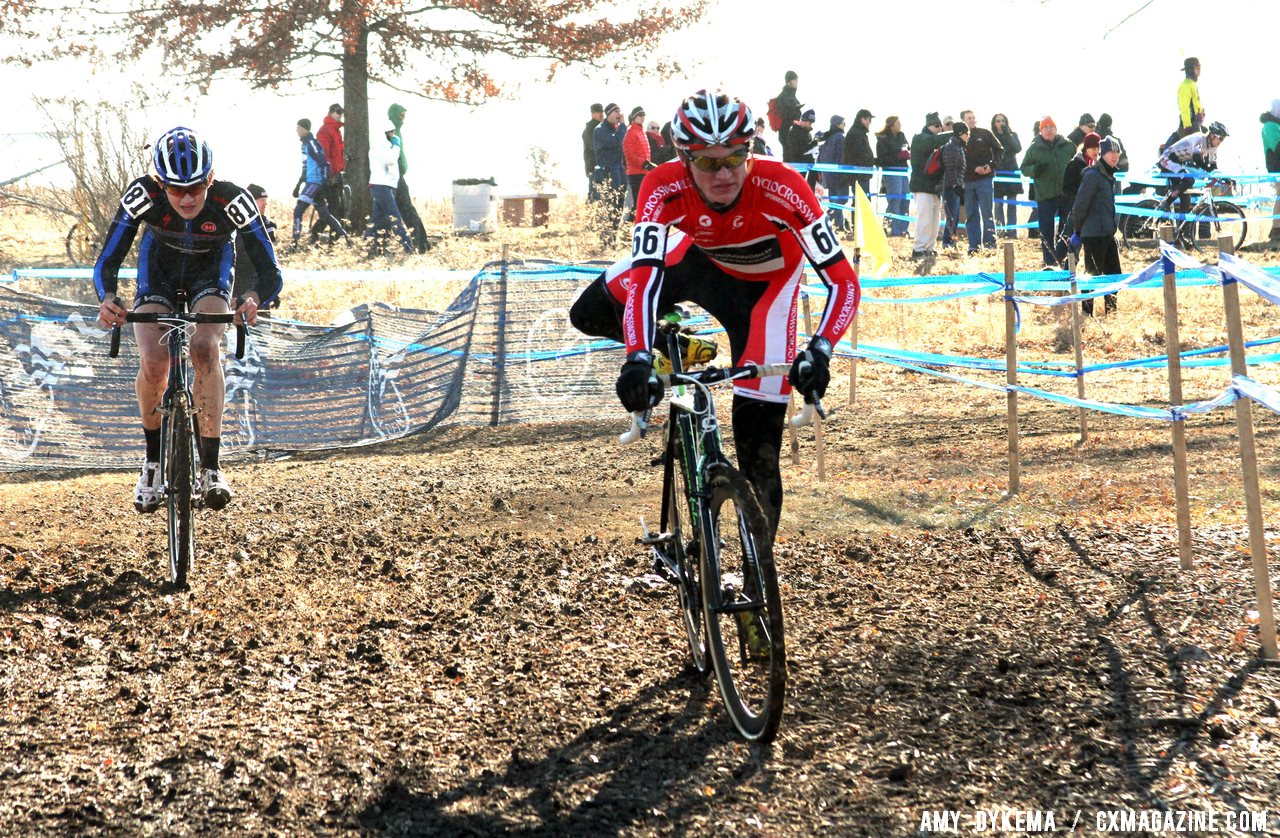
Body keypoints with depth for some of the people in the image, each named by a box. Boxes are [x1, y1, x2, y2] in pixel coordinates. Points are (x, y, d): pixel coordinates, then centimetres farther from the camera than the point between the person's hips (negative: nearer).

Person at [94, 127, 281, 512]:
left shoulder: (233, 202, -35)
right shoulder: (142, 196, -33)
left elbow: (270, 272, -33)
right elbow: (107, 262, -28)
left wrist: (255, 299, -56)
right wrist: (107, 299, -50)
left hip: (211, 272, -1)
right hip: (158, 270, 1)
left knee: (204, 349, -29)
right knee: (153, 364, -21)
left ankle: (211, 467, -21)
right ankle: (153, 460, 4)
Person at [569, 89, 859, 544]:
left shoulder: (781, 188, -39)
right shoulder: (664, 187, -35)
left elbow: (843, 280, -38)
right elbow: (643, 275, -43)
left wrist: (818, 351, -54)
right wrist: (638, 359, -58)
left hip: (766, 281, -3)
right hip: (701, 259, 3)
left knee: (759, 444, -10)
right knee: (591, 314, -8)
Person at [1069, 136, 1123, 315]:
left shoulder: (1109, 175, 15)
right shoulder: (1093, 175, -14)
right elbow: (1080, 203, -17)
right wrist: (1077, 230, -10)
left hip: (1108, 233, 9)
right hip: (1094, 233, -9)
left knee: (1115, 274, 10)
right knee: (1093, 274, -3)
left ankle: (1112, 313, 18)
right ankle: (1086, 313, 4)